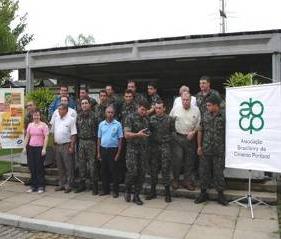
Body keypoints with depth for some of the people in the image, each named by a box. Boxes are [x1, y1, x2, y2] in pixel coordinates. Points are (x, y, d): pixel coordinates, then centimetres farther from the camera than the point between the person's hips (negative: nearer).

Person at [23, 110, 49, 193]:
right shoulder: (30, 125, 12)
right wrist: (24, 147, 10)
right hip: (31, 148, 5)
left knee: (39, 167, -2)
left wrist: (44, 149, -15)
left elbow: (46, 137, -8)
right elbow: (27, 137, 16)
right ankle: (33, 186, 17)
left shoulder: (43, 125, -4)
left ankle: (41, 186, 8)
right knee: (32, 167, 7)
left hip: (39, 148, -5)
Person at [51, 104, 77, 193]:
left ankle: (68, 185, 7)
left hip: (66, 146, -6)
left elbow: (73, 134, -10)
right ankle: (61, 184, 24)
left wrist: (72, 147, -15)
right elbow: (53, 132, 16)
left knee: (68, 167, 0)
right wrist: (54, 144, 11)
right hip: (57, 145, 6)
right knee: (60, 167, 14)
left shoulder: (70, 119, -7)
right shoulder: (56, 119, 11)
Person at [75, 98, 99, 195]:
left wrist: (96, 142, -10)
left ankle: (94, 186, 6)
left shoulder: (93, 115, -5)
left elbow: (97, 129, -6)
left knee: (92, 164, -3)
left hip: (91, 141, -5)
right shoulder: (79, 116, 10)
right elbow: (77, 129, 15)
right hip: (81, 141, 5)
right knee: (81, 164, 10)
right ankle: (82, 184, 22)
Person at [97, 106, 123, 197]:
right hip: (103, 149, 4)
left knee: (114, 171, 2)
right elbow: (99, 139, 10)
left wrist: (118, 153, -8)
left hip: (113, 150, -4)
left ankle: (116, 191, 11)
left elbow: (120, 139, -4)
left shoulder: (118, 124, -4)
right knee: (104, 171, 10)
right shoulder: (101, 124, 6)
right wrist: (98, 152, 6)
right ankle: (105, 189, 22)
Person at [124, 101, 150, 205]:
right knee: (132, 171, -10)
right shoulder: (130, 118, -5)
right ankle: (127, 190, 19)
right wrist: (138, 135, -22)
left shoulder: (146, 119, 12)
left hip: (143, 149, 5)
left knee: (141, 173, 4)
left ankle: (136, 196, 16)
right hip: (132, 148, -5)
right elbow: (126, 135, -11)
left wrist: (147, 134, 5)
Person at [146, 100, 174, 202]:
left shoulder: (169, 119, -1)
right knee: (153, 169, 9)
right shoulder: (151, 119, 6)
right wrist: (150, 143, 3)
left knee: (165, 169, -2)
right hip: (154, 146, 3)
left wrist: (168, 140, -6)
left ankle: (167, 193, 8)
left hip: (165, 146, -3)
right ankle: (153, 191, 21)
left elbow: (173, 132, 3)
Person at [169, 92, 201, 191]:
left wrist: (193, 132, -7)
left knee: (189, 160, 7)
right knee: (177, 158, -5)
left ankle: (188, 181, 19)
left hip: (190, 138, 2)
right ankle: (175, 180, 11)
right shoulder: (175, 109, 1)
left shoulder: (196, 110, 4)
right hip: (178, 137, -1)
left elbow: (198, 124, 6)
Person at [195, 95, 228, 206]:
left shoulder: (224, 116, -7)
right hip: (205, 150, 3)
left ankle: (220, 194, 20)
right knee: (204, 172, 10)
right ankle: (203, 193, 23)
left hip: (219, 151, -3)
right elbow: (200, 131, 8)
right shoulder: (205, 115, 4)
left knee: (219, 173, 6)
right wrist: (199, 146, 4)